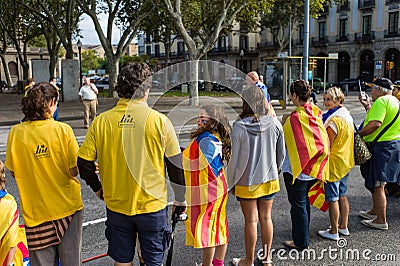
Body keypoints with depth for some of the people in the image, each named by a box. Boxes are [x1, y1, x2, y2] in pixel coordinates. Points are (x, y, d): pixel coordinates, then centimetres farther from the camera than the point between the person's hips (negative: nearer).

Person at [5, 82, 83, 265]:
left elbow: (14, 172, 1)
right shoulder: (63, 130, -13)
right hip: (67, 207, -1)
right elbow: (74, 170, -13)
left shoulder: (16, 133, -7)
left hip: (35, 211, 2)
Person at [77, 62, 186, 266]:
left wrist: (98, 189, 15)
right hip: (152, 205, -2)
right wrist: (180, 199, 8)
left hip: (116, 205, 2)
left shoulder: (101, 121, -8)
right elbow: (176, 164, -6)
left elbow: (84, 163, -4)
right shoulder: (159, 121, -12)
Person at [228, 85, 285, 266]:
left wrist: (231, 182, 1)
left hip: (247, 181, -3)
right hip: (269, 179, 4)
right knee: (266, 218, 15)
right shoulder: (274, 123, -6)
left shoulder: (239, 126, -17)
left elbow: (235, 158, -12)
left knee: (251, 220, 7)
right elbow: (281, 152, 4)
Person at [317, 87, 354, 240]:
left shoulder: (334, 120, -21)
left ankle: (334, 232, 8)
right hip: (346, 162, 10)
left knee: (332, 198, 0)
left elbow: (327, 146, -19)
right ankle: (343, 226, 28)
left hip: (334, 163, -10)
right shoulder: (347, 115, 8)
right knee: (342, 196, 18)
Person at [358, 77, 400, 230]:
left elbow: (375, 124, -28)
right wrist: (367, 106, 22)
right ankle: (375, 211, 35)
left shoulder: (381, 101, -17)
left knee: (377, 184, -3)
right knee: (377, 183, 22)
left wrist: (358, 134, -19)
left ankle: (380, 220, 4)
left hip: (381, 147, -10)